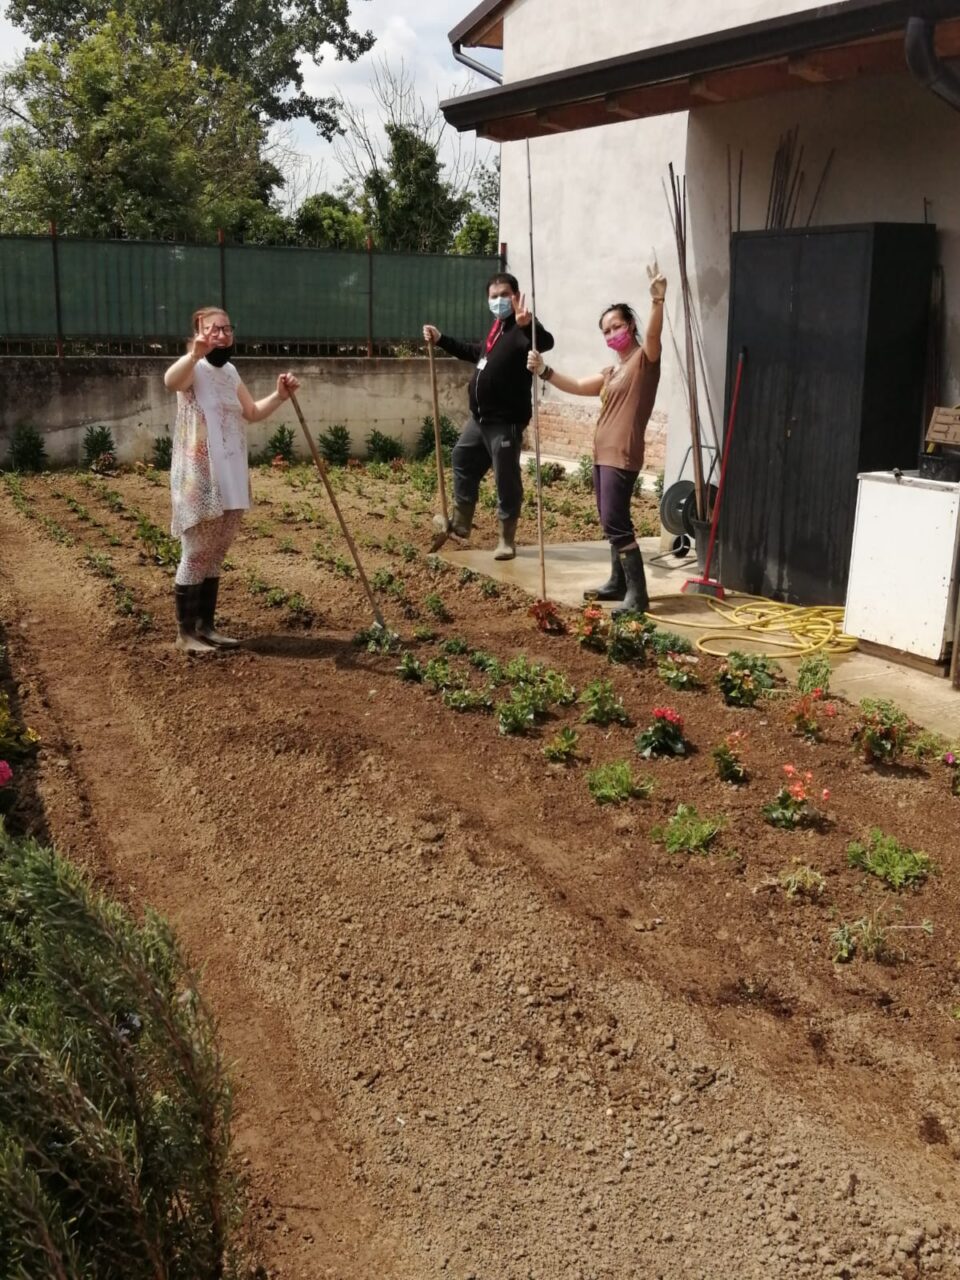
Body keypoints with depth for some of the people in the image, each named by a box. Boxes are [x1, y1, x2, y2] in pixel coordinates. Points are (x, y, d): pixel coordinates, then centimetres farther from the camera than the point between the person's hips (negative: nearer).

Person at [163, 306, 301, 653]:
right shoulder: (193, 369, -12)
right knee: (196, 554, -2)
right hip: (198, 480, -8)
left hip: (230, 479, 8)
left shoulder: (230, 371, 14)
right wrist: (195, 353, -56)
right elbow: (170, 381, -36)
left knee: (215, 555, 13)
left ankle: (205, 626, 22)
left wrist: (279, 396, 5)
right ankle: (185, 632, 8)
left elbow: (252, 413, 24)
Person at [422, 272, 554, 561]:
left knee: (506, 479, -3)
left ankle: (507, 541, 8)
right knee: (463, 460, 23)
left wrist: (527, 324, -58)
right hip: (480, 417, 10)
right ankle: (461, 522, 40)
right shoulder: (497, 327, 15)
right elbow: (475, 352, 33)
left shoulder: (521, 328, -15)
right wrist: (441, 340, 35)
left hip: (505, 421, -10)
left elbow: (546, 342, -38)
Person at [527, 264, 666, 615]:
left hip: (622, 456, -9)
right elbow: (577, 386, 21)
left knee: (616, 523, -14)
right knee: (611, 522, 14)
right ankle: (618, 583, 25)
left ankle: (637, 595, -13)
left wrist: (658, 300, -43)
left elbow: (654, 333, -25)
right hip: (602, 454, 9)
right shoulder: (611, 371, 20)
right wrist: (544, 370, 8)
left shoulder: (645, 359, -5)